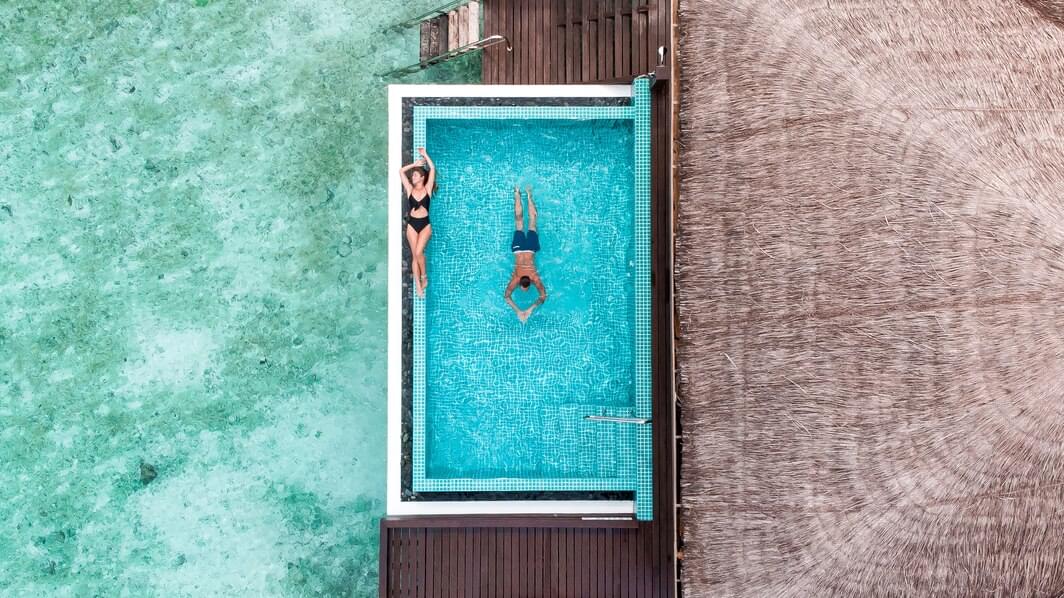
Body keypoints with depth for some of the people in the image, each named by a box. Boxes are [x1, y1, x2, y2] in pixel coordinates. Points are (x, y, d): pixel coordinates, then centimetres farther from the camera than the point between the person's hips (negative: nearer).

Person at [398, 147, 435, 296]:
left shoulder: (427, 189, 0)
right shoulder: (410, 189, 6)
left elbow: (432, 169, -7)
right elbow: (401, 171, 4)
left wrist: (424, 154, 1)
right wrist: (415, 164, 7)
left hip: (425, 224, -3)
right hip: (412, 224, 3)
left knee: (418, 252, -18)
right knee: (414, 255, 2)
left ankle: (424, 276, 6)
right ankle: (418, 285, 6)